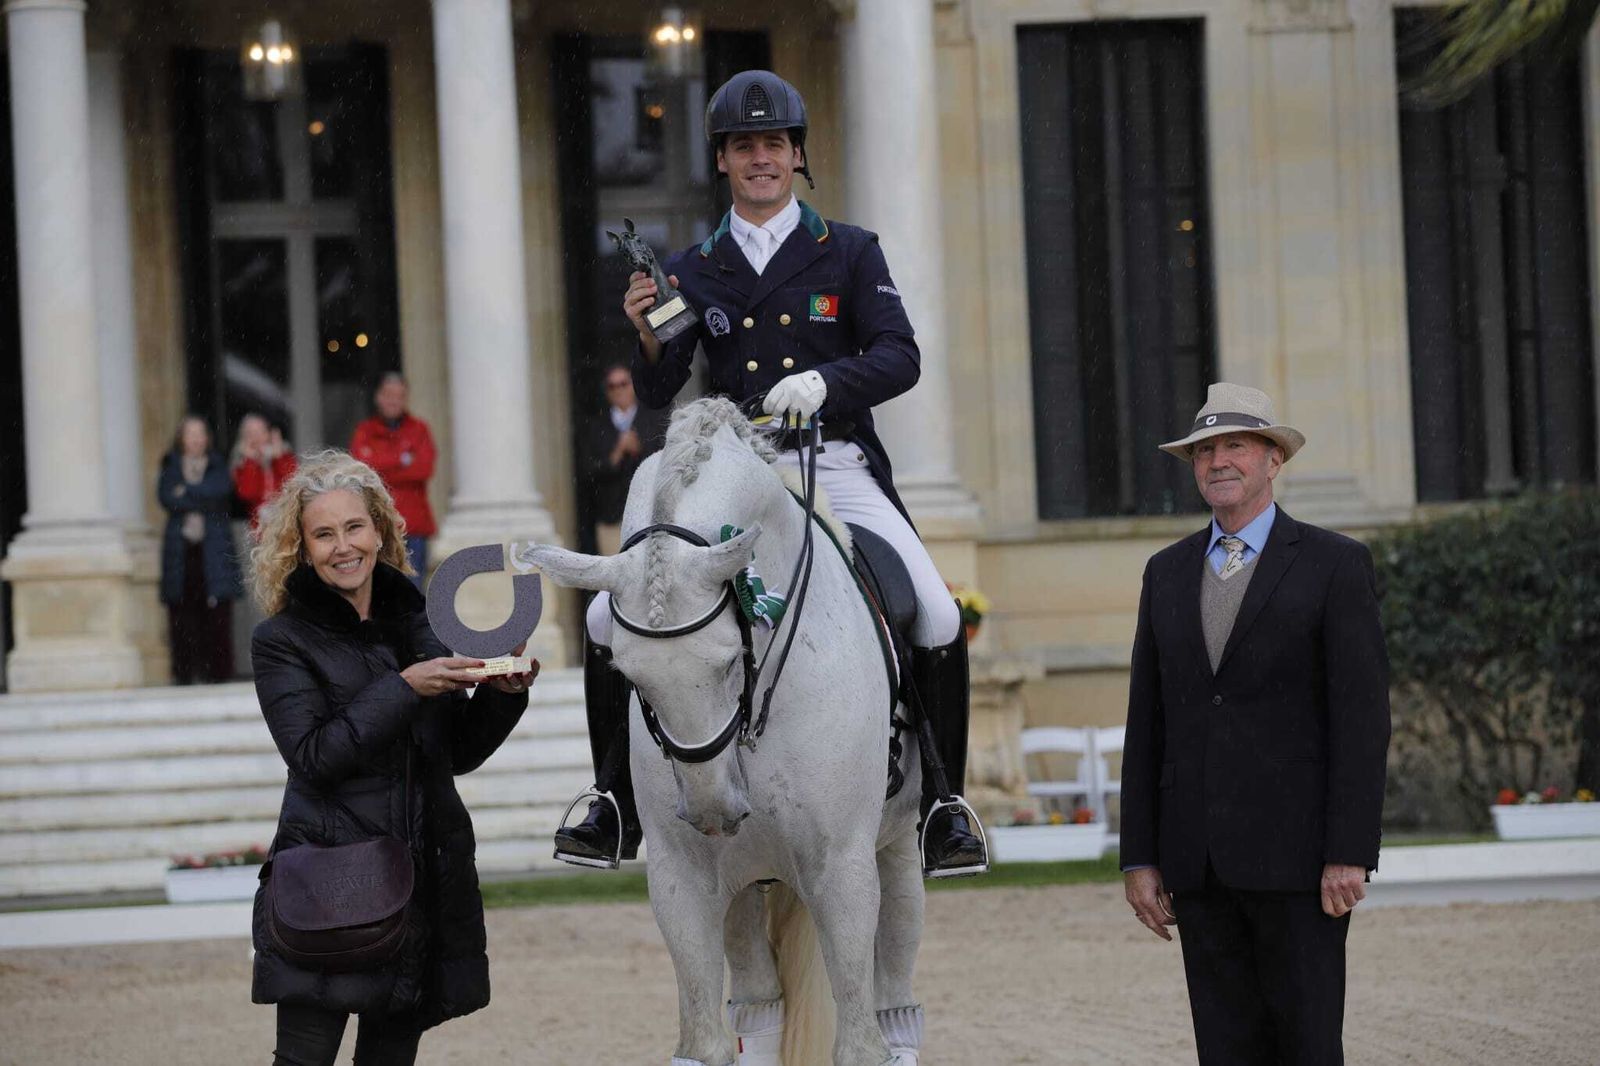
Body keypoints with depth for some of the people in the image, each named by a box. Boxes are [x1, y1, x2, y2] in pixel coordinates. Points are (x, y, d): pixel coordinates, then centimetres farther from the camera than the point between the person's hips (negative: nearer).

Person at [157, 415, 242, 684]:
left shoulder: (217, 466, 15)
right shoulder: (171, 467, 15)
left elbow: (221, 490, -6)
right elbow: (166, 497, -3)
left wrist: (187, 492, -5)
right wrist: (201, 500, -7)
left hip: (213, 551, 0)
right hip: (180, 551, 0)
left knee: (216, 613, -7)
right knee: (182, 617, -5)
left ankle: (219, 672, -5)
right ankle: (184, 674, -3)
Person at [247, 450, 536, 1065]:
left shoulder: (416, 624, 13)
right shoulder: (283, 641, -2)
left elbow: (459, 754, 17)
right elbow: (313, 755, -14)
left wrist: (504, 694, 0)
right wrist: (405, 689, -18)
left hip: (427, 874, 5)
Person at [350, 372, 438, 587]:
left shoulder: (418, 429, 12)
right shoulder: (365, 432, 10)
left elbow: (425, 468, -3)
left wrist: (384, 467, -6)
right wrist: (402, 460, -7)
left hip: (413, 521, 1)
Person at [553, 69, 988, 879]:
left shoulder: (850, 253, 7)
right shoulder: (692, 272, 11)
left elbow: (899, 356, -5)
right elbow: (659, 394, 6)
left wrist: (828, 380, -24)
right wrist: (648, 335, -15)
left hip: (834, 468, -2)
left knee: (937, 620, -21)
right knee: (609, 619, -10)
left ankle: (943, 805, -2)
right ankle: (617, 807, 6)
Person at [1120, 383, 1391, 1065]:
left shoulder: (1334, 565, -1)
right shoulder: (1168, 573, 14)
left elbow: (1362, 715, -7)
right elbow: (1147, 721, 13)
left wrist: (1350, 854, -14)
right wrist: (1139, 857, 7)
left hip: (1296, 854, -4)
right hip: (1198, 861, 5)